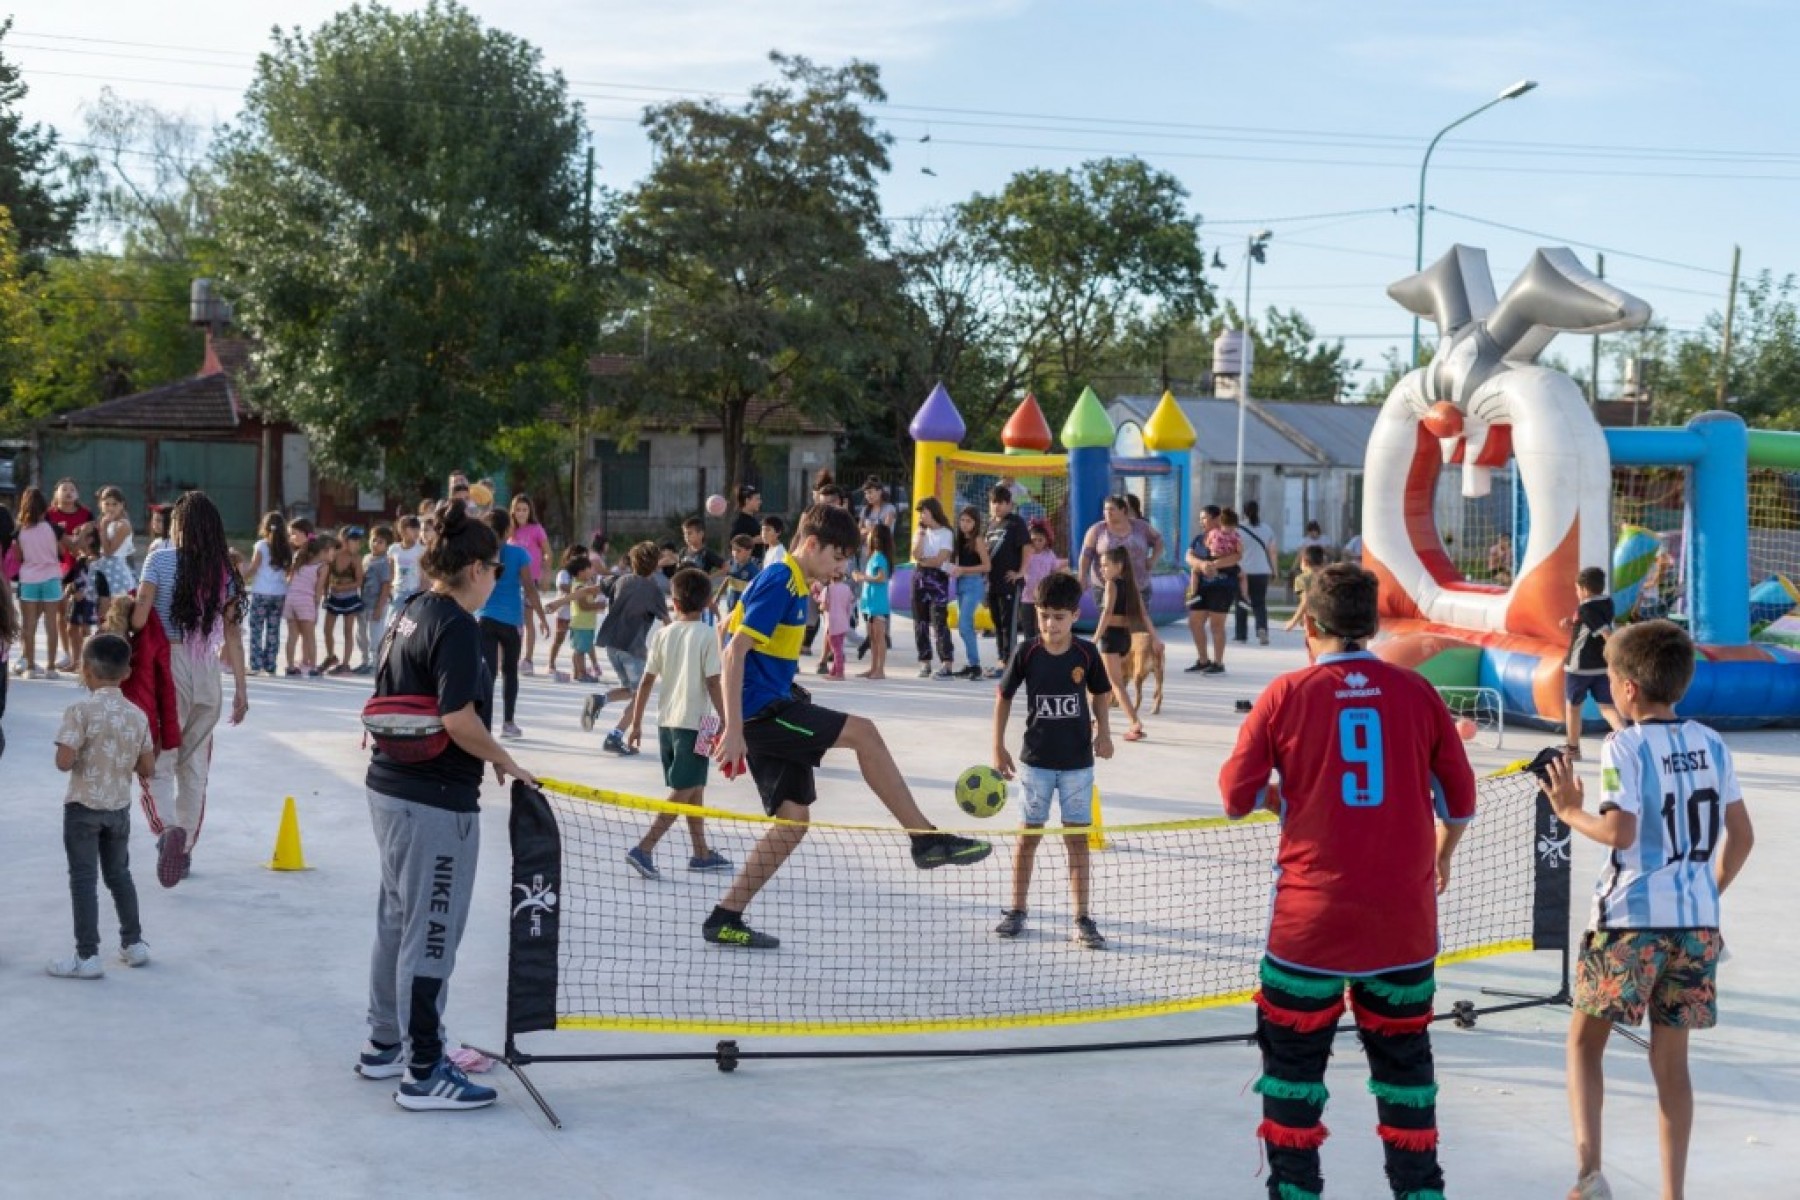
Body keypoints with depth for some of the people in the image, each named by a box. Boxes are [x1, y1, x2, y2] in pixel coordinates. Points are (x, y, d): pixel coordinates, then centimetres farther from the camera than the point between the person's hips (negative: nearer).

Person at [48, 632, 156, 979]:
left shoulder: (80, 710, -16)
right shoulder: (137, 715, -2)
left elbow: (64, 761, -22)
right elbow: (147, 769, 1)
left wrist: (81, 756, -1)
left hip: (83, 807, -5)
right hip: (120, 807, 5)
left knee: (83, 879, 1)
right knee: (119, 874, 20)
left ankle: (88, 956, 1)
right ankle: (133, 943, 27)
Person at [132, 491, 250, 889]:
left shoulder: (160, 561, -6)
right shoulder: (223, 572, 4)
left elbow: (138, 619, -13)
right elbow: (232, 634, 2)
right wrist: (241, 688, 5)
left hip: (168, 667, -3)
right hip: (208, 674, 3)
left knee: (158, 762, 2)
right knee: (194, 768, 14)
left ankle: (168, 829, -25)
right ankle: (184, 851, 21)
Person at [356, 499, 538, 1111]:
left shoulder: (410, 614, 9)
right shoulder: (457, 627, -18)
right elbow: (458, 720, -24)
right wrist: (506, 764, -9)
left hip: (389, 786, 10)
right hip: (435, 802, -10)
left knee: (397, 921, 19)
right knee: (431, 936, -1)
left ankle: (385, 1044, 31)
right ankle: (423, 1073, 6)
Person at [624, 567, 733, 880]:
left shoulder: (663, 634, 4)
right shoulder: (708, 636, -9)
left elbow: (646, 681, 5)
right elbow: (713, 684, -13)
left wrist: (636, 724, 11)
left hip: (666, 721, 6)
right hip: (693, 722, -6)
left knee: (695, 787, 17)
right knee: (684, 791, 0)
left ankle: (701, 853, 25)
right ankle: (644, 849, -10)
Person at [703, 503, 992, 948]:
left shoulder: (793, 584, 17)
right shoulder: (779, 582, -13)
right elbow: (735, 651, -20)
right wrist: (733, 729, -25)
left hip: (770, 711, 10)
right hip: (761, 710, -10)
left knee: (794, 818, 7)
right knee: (862, 732, -15)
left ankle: (725, 919, 10)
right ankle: (926, 839, -10)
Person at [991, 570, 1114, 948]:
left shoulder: (1087, 653, -6)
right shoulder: (1027, 654, -8)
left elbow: (1099, 692, 10)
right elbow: (1003, 696, 3)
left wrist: (1102, 731, -4)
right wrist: (998, 747, 1)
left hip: (1078, 760, 0)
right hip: (1036, 760, 0)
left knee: (1077, 837, 3)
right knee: (1029, 833, 9)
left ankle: (1082, 920, 7)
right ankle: (1017, 911, 21)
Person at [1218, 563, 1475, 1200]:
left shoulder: (1286, 693, -6)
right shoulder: (1416, 691, -1)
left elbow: (1237, 796, -2)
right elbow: (1460, 797, 6)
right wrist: (1441, 857, 25)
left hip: (1312, 914, -2)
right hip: (1404, 915, 2)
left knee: (1293, 1055, 11)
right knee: (1403, 1056, 15)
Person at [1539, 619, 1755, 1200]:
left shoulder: (1624, 746, -10)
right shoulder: (1711, 743, 7)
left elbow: (1621, 831, -19)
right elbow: (1742, 835, 10)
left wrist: (1571, 811, -3)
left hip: (1630, 918, -5)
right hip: (1698, 922, 5)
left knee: (1585, 1040, 9)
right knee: (1670, 1059, 11)